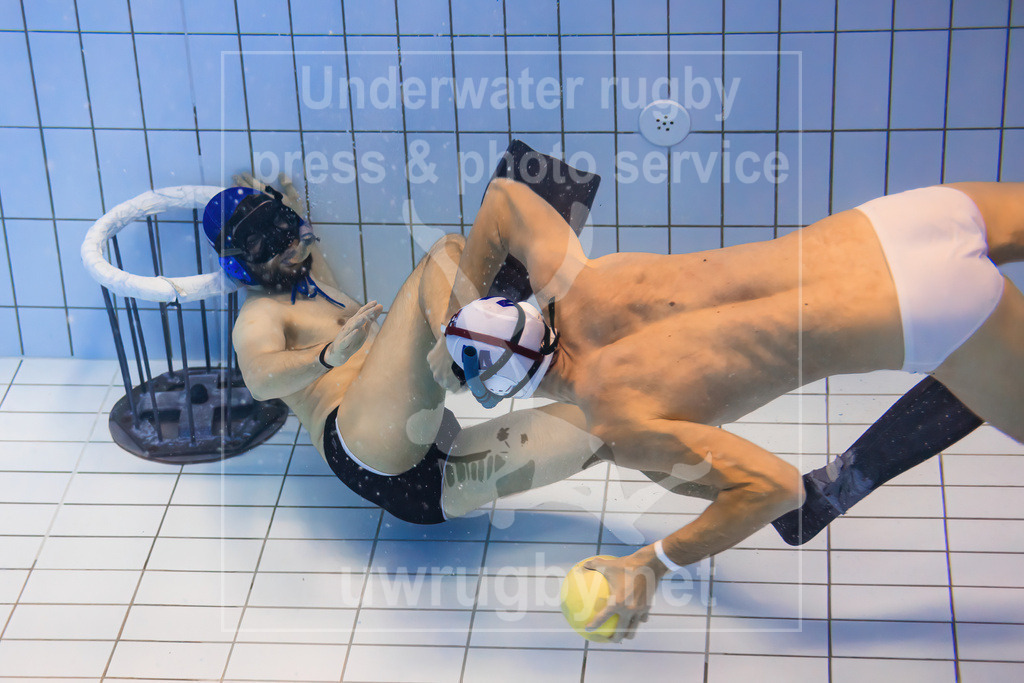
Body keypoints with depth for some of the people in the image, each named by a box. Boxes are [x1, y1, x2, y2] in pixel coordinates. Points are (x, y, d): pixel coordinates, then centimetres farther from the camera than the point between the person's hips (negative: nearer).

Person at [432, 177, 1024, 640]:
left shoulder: (620, 423, -17)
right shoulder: (568, 285, 1)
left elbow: (778, 486, -20)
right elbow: (505, 196, 20)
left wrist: (653, 565, -12)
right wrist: (460, 318, 19)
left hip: (927, 311, -7)